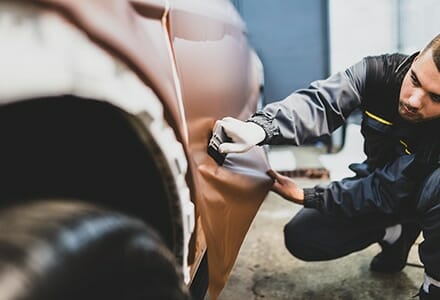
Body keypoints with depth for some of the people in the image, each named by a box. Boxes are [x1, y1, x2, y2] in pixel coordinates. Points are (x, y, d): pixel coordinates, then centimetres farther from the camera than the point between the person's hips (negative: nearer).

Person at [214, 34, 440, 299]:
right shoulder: (380, 71, -25)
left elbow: (387, 194, -30)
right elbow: (320, 102, -39)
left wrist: (305, 197, -28)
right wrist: (259, 129, -58)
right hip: (379, 179, 4)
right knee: (301, 238, -5)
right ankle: (396, 234, 16)